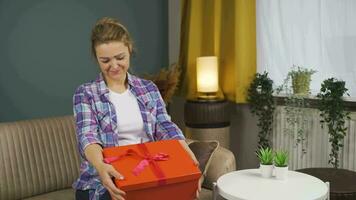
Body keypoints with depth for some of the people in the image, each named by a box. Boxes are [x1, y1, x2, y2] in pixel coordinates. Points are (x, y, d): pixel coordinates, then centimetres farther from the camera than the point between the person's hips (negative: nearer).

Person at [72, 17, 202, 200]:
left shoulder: (149, 89, 9)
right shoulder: (85, 94, 0)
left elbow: (166, 128, -2)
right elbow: (87, 136, -16)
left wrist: (189, 159, -23)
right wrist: (101, 166, -39)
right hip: (103, 182, -3)